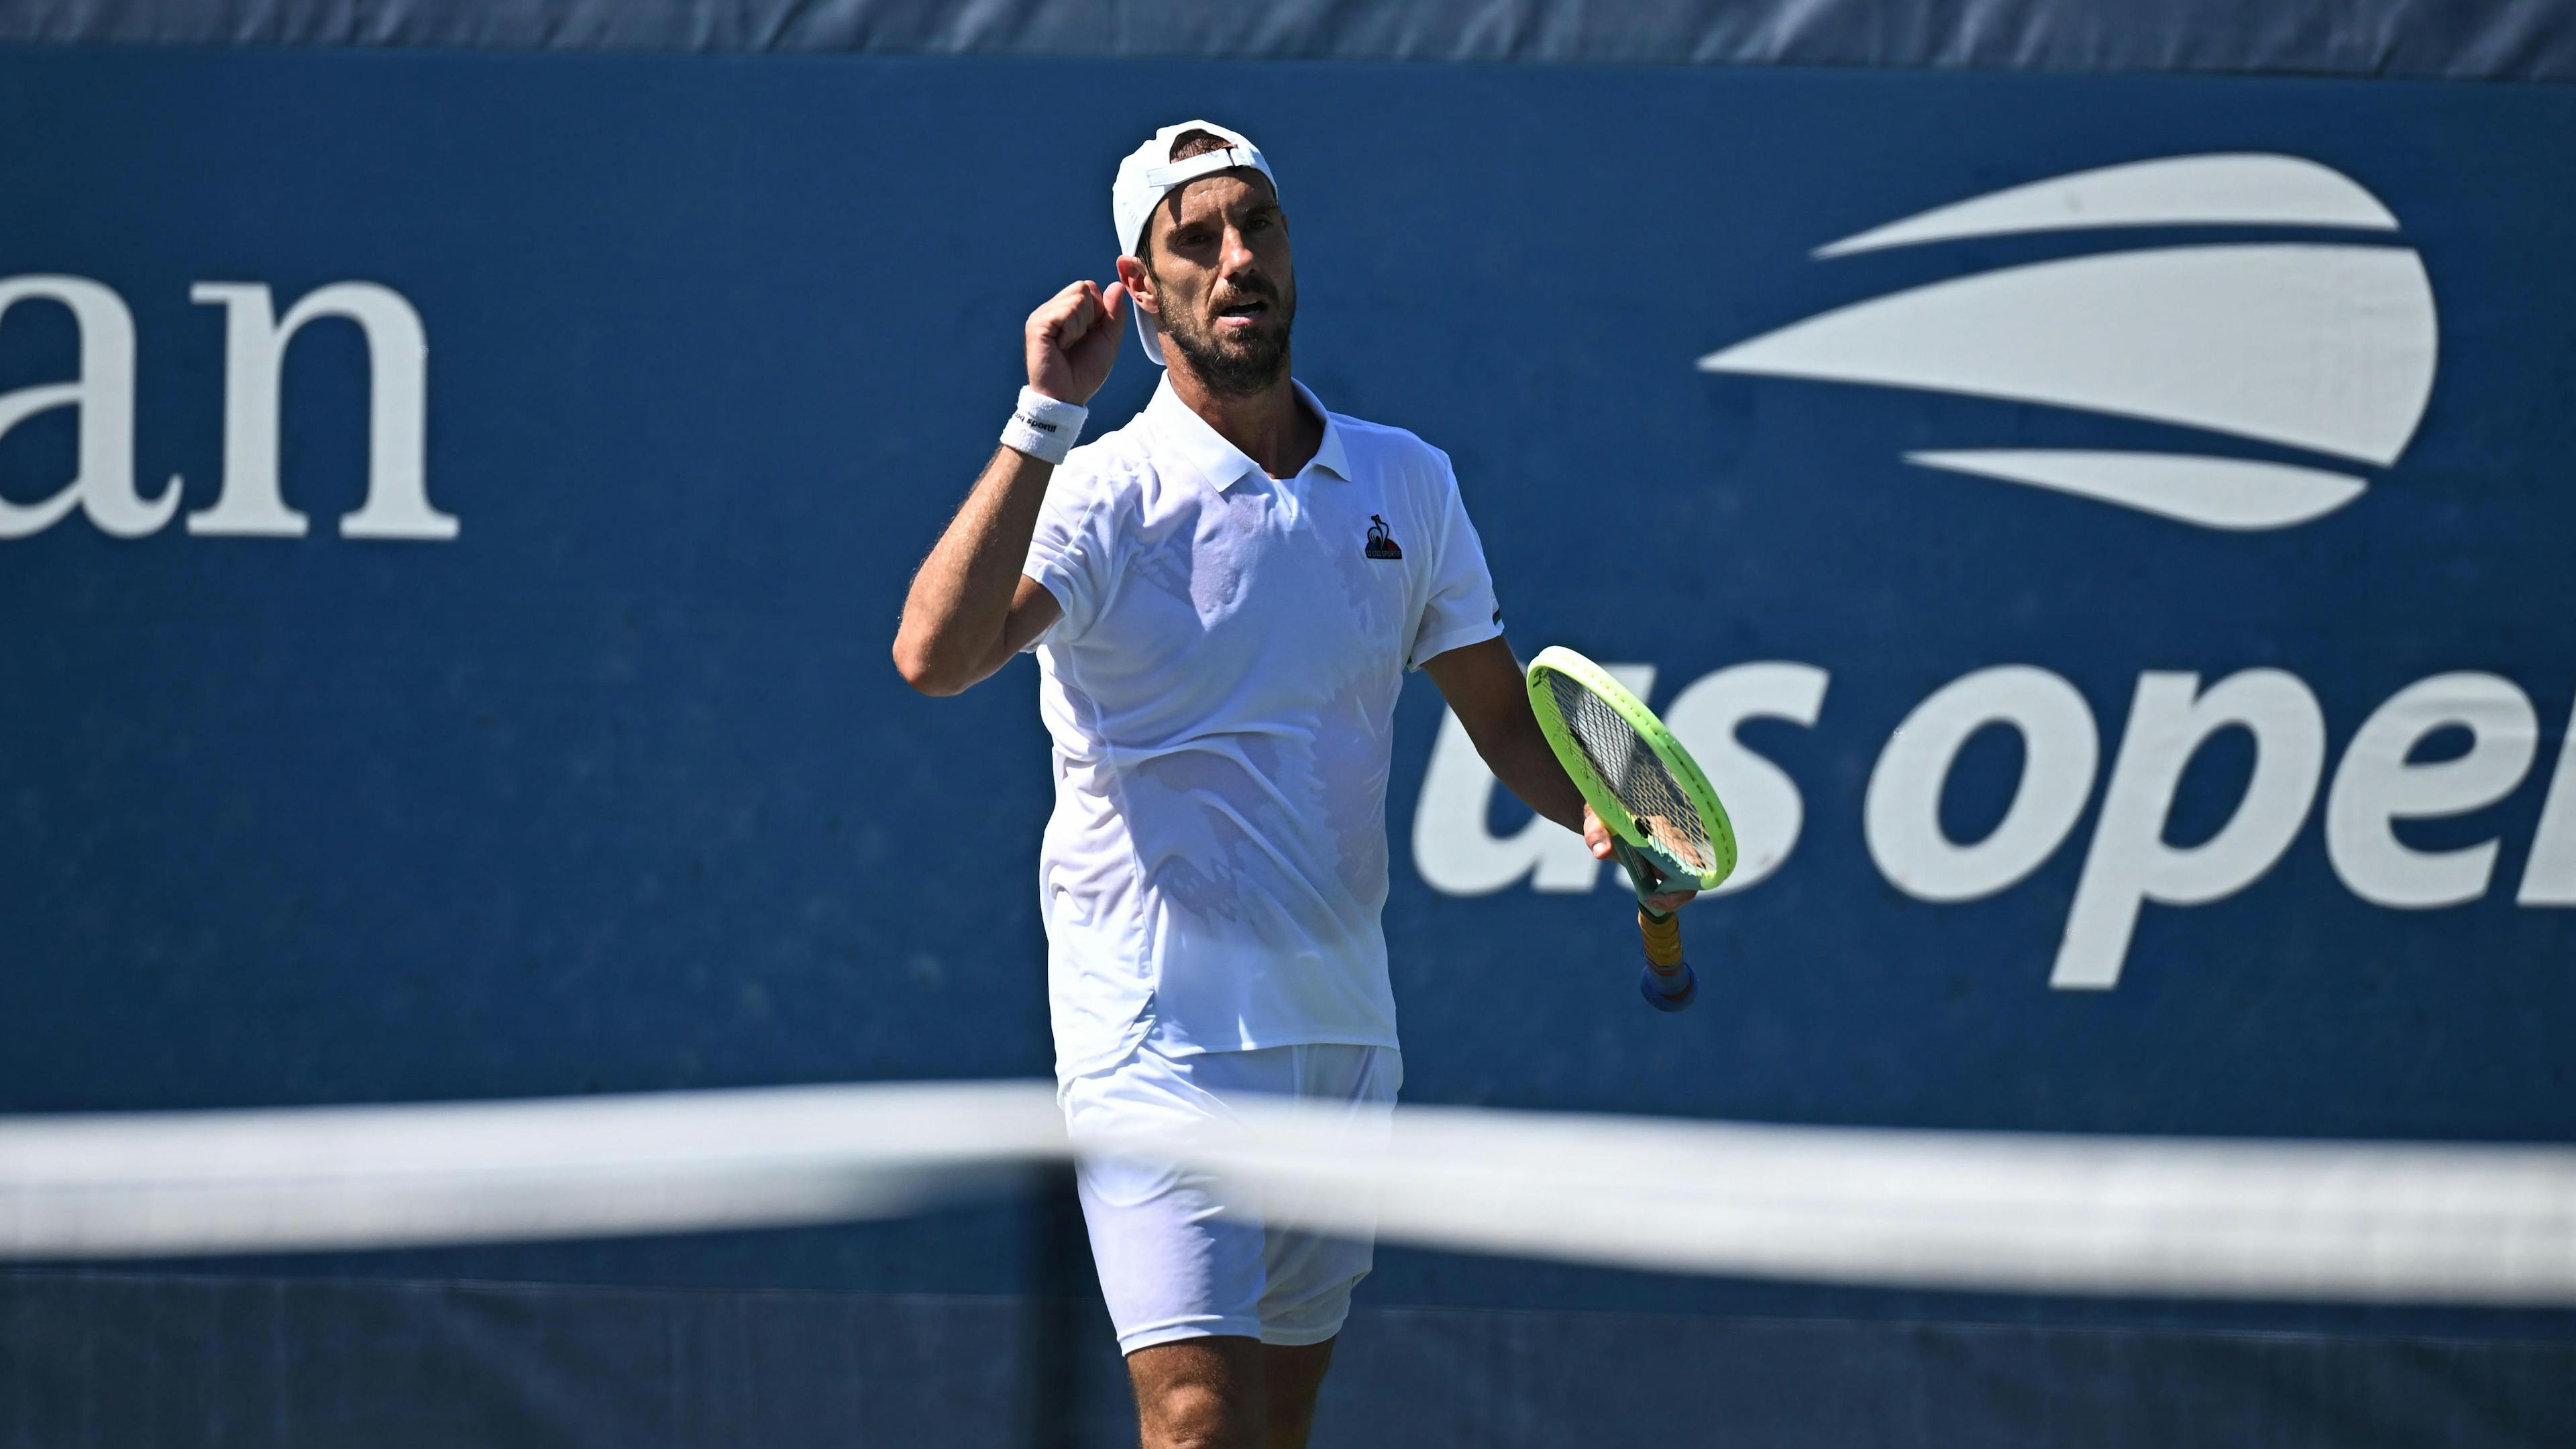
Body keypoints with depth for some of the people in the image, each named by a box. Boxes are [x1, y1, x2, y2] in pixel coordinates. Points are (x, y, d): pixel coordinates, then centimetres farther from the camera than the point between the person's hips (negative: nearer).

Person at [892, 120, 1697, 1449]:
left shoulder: (1405, 483, 9)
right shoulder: (1098, 494, -8)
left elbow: (1503, 716, 16)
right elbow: (934, 654, -25)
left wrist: (1602, 815, -5)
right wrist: (1047, 417, -26)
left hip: (1343, 1029, 6)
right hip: (1161, 1028, -6)